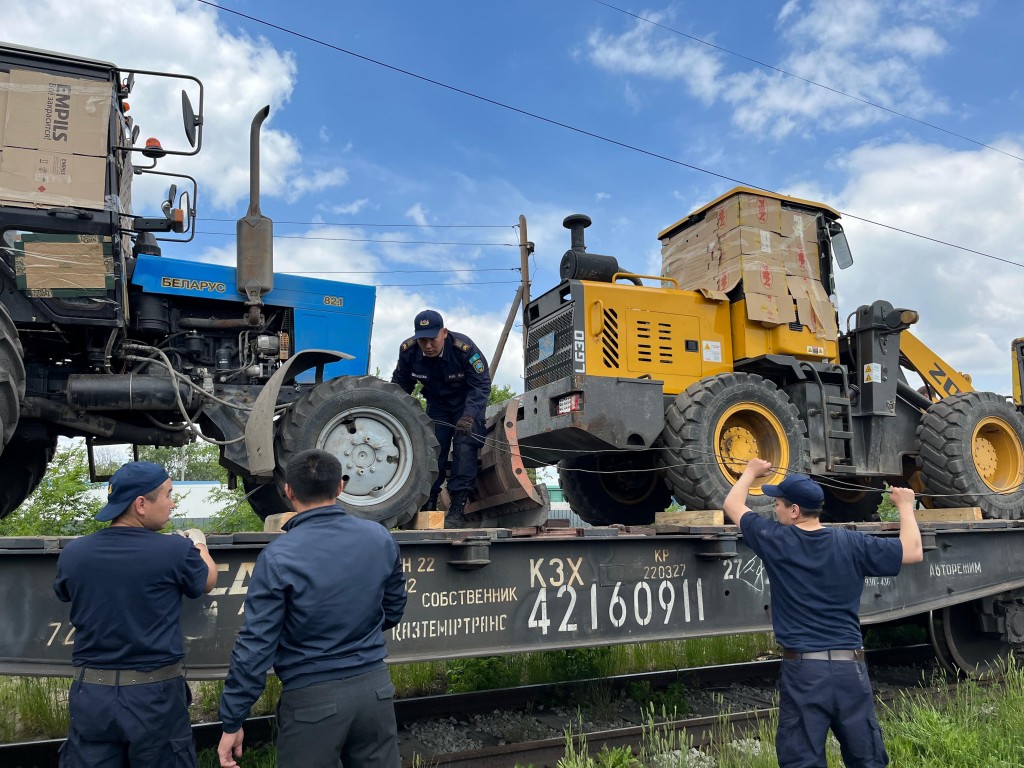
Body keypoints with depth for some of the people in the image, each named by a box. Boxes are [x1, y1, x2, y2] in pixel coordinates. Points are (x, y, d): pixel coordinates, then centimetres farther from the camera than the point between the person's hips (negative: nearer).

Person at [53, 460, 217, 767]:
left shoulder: (72, 553, -6)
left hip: (91, 695, 3)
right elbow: (207, 581, 5)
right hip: (155, 696, -3)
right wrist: (199, 543, 24)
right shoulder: (176, 551, -17)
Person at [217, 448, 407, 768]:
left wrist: (232, 721, -2)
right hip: (375, 686, 4)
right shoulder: (380, 538, -3)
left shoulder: (278, 556, -15)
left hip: (312, 697, -3)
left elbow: (256, 645, -13)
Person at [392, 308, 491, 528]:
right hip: (437, 404, 4)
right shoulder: (408, 350, -20)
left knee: (465, 447, -17)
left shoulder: (464, 348, -32)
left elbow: (481, 385, -26)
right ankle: (427, 506, 11)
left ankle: (457, 510, -13)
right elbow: (400, 385, -2)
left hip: (468, 403, -4)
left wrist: (469, 416, -39)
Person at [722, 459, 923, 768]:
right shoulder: (851, 544, -1)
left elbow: (732, 505, 10)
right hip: (850, 667, 3)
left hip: (803, 669, -3)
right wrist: (905, 507, 22)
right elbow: (913, 552, 7)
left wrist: (751, 472, 28)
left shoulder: (775, 541, -5)